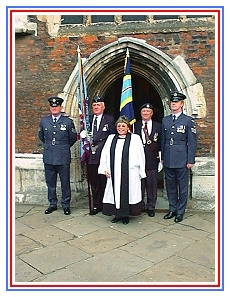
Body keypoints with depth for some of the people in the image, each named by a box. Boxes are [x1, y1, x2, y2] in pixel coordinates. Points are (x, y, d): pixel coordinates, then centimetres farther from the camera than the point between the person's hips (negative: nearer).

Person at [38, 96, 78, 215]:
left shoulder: (68, 121, -2)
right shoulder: (44, 121, 7)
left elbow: (73, 138, 8)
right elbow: (41, 136, 21)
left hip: (63, 158, -3)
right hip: (48, 157, 3)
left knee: (65, 183, 4)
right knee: (50, 183, 11)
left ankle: (66, 205, 18)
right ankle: (52, 204, 25)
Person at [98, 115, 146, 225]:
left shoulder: (135, 138, 2)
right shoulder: (111, 138, 12)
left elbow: (140, 156, 1)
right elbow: (104, 154, 13)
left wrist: (141, 173, -1)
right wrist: (104, 168, 3)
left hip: (130, 173, -3)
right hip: (114, 174, 3)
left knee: (127, 193, 2)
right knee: (115, 193, 5)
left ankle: (126, 215, 16)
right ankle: (117, 214, 19)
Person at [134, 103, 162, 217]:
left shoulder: (158, 126, 8)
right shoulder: (135, 126, 7)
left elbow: (160, 145, 7)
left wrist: (160, 160, 3)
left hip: (152, 159, 0)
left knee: (152, 184, 4)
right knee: (139, 184, 5)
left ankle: (151, 207, 18)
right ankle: (140, 206, 20)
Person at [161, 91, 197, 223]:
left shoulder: (189, 120, -2)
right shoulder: (165, 120, 11)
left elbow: (192, 142, -4)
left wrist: (191, 161, -8)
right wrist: (162, 157, 10)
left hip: (182, 160, -4)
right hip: (168, 160, 4)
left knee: (183, 187, 4)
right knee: (170, 186, 13)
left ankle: (180, 212, 17)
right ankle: (172, 209, 26)